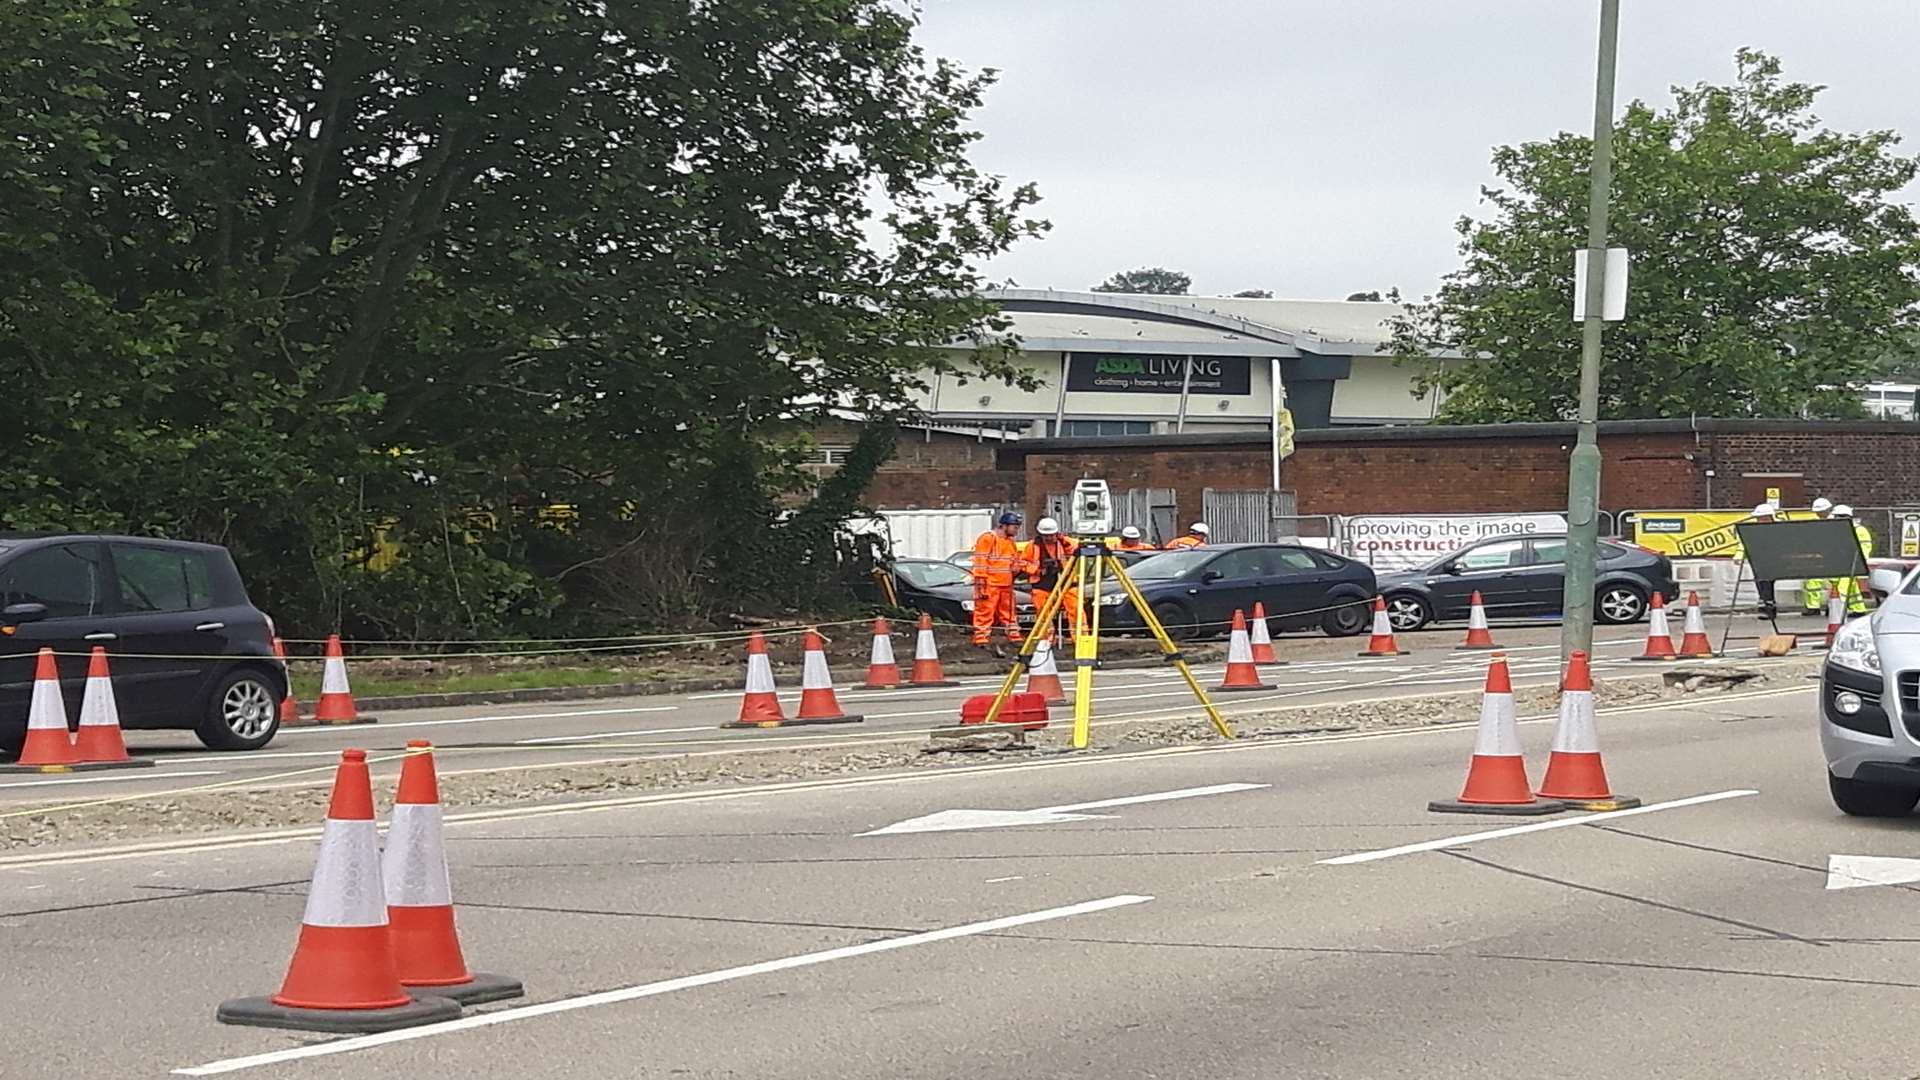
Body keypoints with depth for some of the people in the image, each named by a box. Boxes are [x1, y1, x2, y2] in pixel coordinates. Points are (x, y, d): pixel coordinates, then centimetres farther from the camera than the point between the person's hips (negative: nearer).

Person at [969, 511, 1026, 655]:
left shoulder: (1011, 542, 19)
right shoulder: (987, 538, -8)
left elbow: (1015, 562, 29)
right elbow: (980, 563, -12)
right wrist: (980, 584, -16)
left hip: (1006, 585, 8)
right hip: (989, 584, -8)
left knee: (1008, 613, 12)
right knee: (985, 612, -8)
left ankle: (1014, 637, 16)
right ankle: (982, 640, -8)